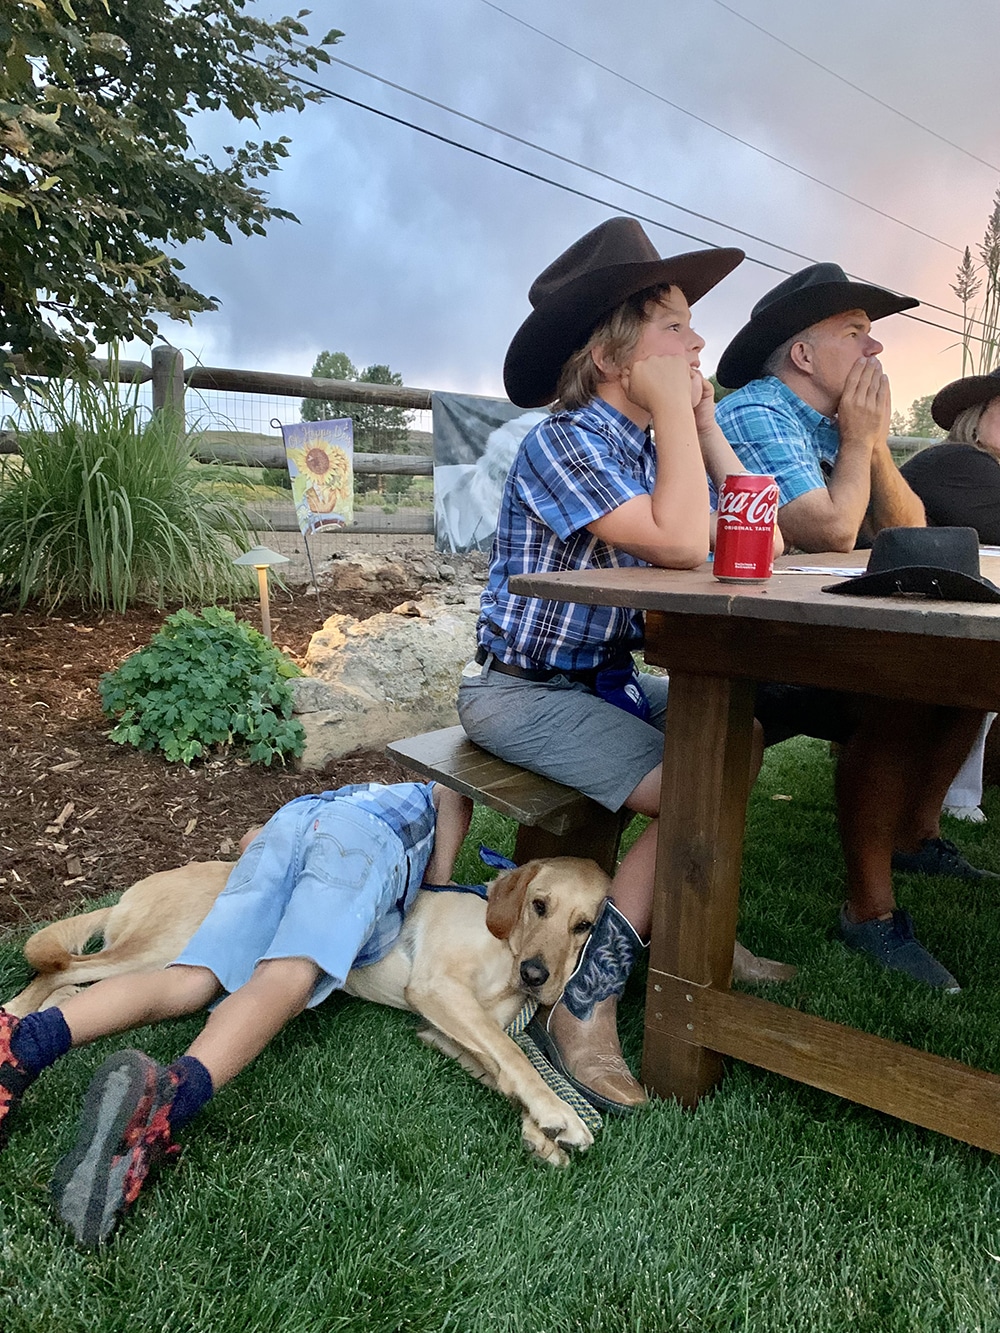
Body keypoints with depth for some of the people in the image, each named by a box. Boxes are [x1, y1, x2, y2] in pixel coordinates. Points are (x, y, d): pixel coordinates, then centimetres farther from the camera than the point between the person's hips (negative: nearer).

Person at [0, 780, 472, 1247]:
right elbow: (453, 793, 12)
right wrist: (436, 890, 17)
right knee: (288, 978, -26)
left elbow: (251, 838, 40)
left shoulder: (357, 794, 47)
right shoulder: (435, 795, 39)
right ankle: (172, 1092, -53)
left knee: (190, 980, -9)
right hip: (367, 837, -4)